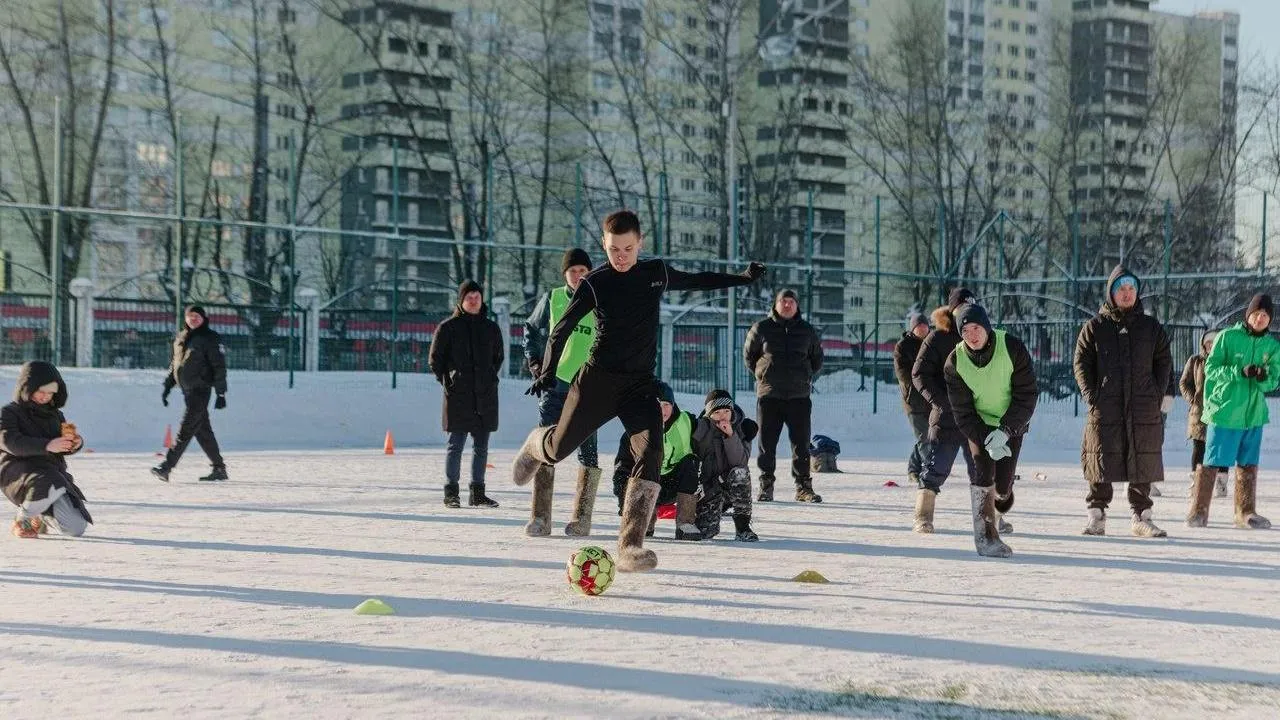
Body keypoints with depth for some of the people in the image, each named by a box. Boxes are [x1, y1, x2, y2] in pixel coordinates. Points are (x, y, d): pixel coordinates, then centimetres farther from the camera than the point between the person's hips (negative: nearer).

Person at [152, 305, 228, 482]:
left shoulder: (210, 338, -6)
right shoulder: (181, 338, 15)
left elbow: (219, 366, -8)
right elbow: (174, 365, 24)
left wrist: (221, 393, -12)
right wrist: (167, 387, 18)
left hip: (201, 389, -8)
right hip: (187, 390, 8)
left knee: (185, 429, -12)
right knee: (202, 431, 9)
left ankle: (166, 466, -17)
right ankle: (219, 469, 16)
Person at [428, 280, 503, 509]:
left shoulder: (491, 328, 11)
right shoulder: (448, 327, 0)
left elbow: (499, 357, 24)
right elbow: (434, 359, 4)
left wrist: (490, 378, 13)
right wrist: (448, 382, -1)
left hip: (485, 396, 4)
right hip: (458, 396, -4)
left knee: (481, 445, 7)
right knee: (456, 443, -4)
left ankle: (477, 492, 14)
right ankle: (451, 492, 3)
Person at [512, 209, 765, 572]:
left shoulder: (657, 273, 4)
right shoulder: (595, 283, -6)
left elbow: (697, 280, 22)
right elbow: (562, 328, -5)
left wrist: (743, 278, 24)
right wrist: (548, 372, -17)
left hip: (641, 383, 2)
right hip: (598, 379, -2)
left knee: (651, 453, -19)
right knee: (558, 448, 8)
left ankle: (629, 548, -21)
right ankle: (535, 445, 50)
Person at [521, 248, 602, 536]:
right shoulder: (552, 299, 6)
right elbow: (531, 329, 19)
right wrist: (533, 361, 8)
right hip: (554, 383, 1)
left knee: (587, 450, 0)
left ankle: (581, 518, 4)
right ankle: (540, 517, 2)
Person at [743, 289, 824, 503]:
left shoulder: (807, 331, 9)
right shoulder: (761, 328, 3)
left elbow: (817, 357, 22)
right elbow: (748, 354, 13)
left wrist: (806, 377, 13)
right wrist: (762, 375, 8)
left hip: (799, 396, 1)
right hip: (769, 395, -1)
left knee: (801, 443, 2)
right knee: (767, 443, 1)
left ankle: (804, 487, 9)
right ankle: (766, 487, 8)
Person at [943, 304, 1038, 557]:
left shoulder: (1013, 348, -20)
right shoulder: (955, 363, -16)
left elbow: (1027, 395, -17)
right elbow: (962, 412, -13)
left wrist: (1004, 431, -25)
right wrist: (985, 439, -26)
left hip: (1011, 424, 0)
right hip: (977, 425, 0)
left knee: (1003, 484, -4)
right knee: (983, 472, -19)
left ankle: (1002, 501, 35)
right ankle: (986, 536, -12)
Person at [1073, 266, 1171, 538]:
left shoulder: (1151, 327, 12)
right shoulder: (1094, 327, 6)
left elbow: (1164, 362, 14)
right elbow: (1081, 363, 5)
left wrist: (1161, 395, 2)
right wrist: (1091, 396, -5)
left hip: (1144, 409, 2)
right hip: (1105, 409, -2)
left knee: (1143, 463, 4)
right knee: (1102, 463, -1)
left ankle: (1142, 517, 13)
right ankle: (1096, 516, 7)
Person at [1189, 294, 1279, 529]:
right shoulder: (1227, 337, -5)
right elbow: (1210, 368, -9)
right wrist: (1241, 372, -22)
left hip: (1254, 414, 4)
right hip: (1224, 411, -4)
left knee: (1248, 465, 10)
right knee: (1211, 463, -1)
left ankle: (1245, 512, 20)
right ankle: (1198, 511, 6)